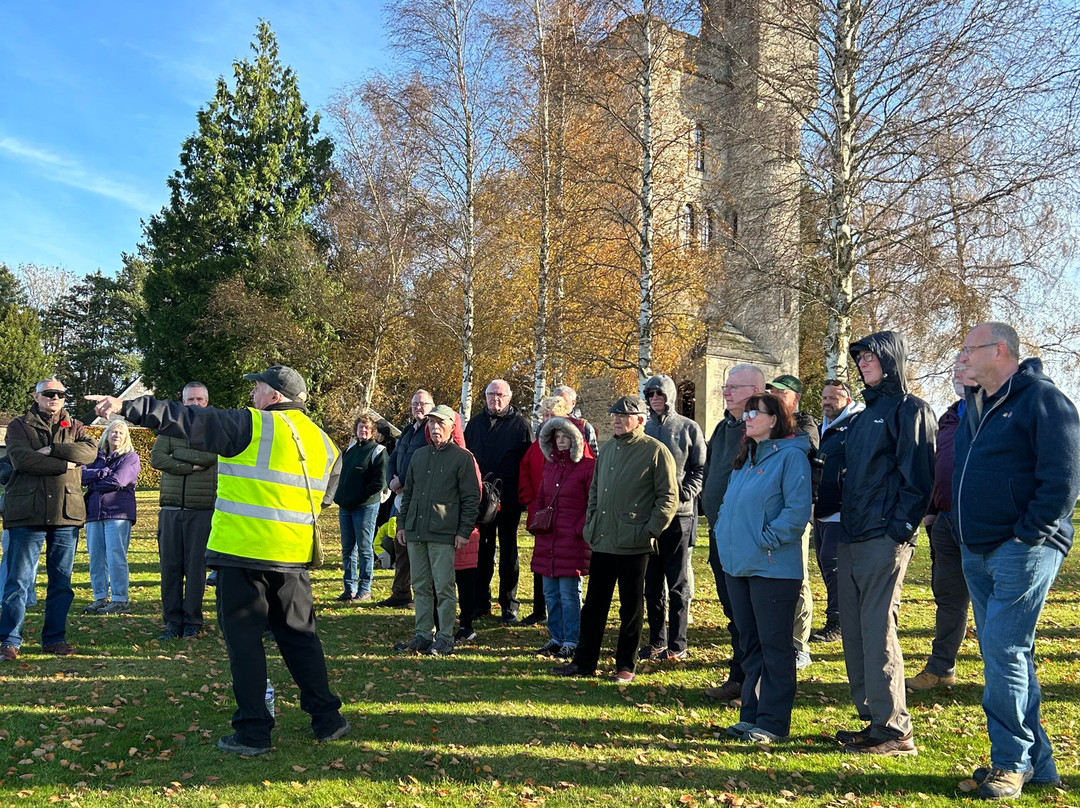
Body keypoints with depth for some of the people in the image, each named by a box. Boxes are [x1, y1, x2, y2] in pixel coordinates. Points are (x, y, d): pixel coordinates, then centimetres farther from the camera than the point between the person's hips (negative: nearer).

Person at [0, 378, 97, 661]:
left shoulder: (74, 427, 14)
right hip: (27, 513, -3)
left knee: (61, 582, 7)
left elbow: (89, 451, -6)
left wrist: (51, 450, -14)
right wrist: (64, 464, -11)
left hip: (66, 513, 3)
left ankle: (55, 639, 16)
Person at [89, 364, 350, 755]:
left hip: (243, 551, -6)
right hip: (294, 556, 6)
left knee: (243, 638, 5)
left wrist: (128, 407, -5)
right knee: (300, 635, 16)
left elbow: (187, 420, -10)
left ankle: (252, 731, 9)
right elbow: (325, 496, 22)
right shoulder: (323, 441, 11)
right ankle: (327, 719, 19)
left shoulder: (252, 426, -8)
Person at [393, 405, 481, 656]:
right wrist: (402, 524, 16)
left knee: (444, 587, -3)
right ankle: (423, 635, 20)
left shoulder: (462, 457, -2)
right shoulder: (419, 455, 16)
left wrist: (464, 531, -9)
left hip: (443, 534, -6)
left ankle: (445, 639, 6)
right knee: (421, 586, 11)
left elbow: (471, 498, -4)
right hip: (415, 532, 6)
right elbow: (407, 492, 22)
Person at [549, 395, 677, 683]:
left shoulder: (655, 451, -7)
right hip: (602, 541, 6)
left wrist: (649, 530, -13)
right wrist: (591, 523, 13)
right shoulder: (607, 449, 14)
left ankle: (625, 665, 20)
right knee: (593, 604, 12)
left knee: (631, 607, 7)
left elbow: (669, 497, -8)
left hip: (633, 545, -6)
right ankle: (584, 662, 22)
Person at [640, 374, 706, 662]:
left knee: (677, 583, 3)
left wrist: (684, 494, -15)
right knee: (652, 581, 10)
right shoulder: (643, 429, 10)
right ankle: (656, 640, 20)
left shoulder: (688, 428, 2)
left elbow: (700, 469, 0)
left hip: (679, 514, -4)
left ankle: (677, 644, 10)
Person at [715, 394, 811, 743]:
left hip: (772, 568, -8)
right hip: (737, 564, 8)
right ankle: (751, 714, 25)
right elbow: (729, 504, 23)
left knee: (774, 646, 2)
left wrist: (765, 539, -17)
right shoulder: (745, 458, 17)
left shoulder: (790, 455, -9)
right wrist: (724, 537, 10)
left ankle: (773, 721, 12)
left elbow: (797, 510, -18)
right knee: (750, 645, 15)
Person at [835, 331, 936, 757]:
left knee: (878, 631, -7)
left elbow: (918, 477, -13)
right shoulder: (867, 414, 21)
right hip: (852, 538, 9)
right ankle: (872, 719, 21)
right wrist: (846, 522, 15)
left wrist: (899, 528, -17)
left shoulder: (910, 410, -5)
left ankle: (894, 730, 3)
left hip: (884, 540, -9)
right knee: (854, 631, 10)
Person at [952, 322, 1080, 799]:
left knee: (1003, 652, -8)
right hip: (977, 553, 9)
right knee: (1005, 655, 12)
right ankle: (1036, 763, 23)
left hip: (1023, 550, -8)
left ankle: (1011, 762, 6)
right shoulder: (974, 407, 16)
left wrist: (1026, 536, -16)